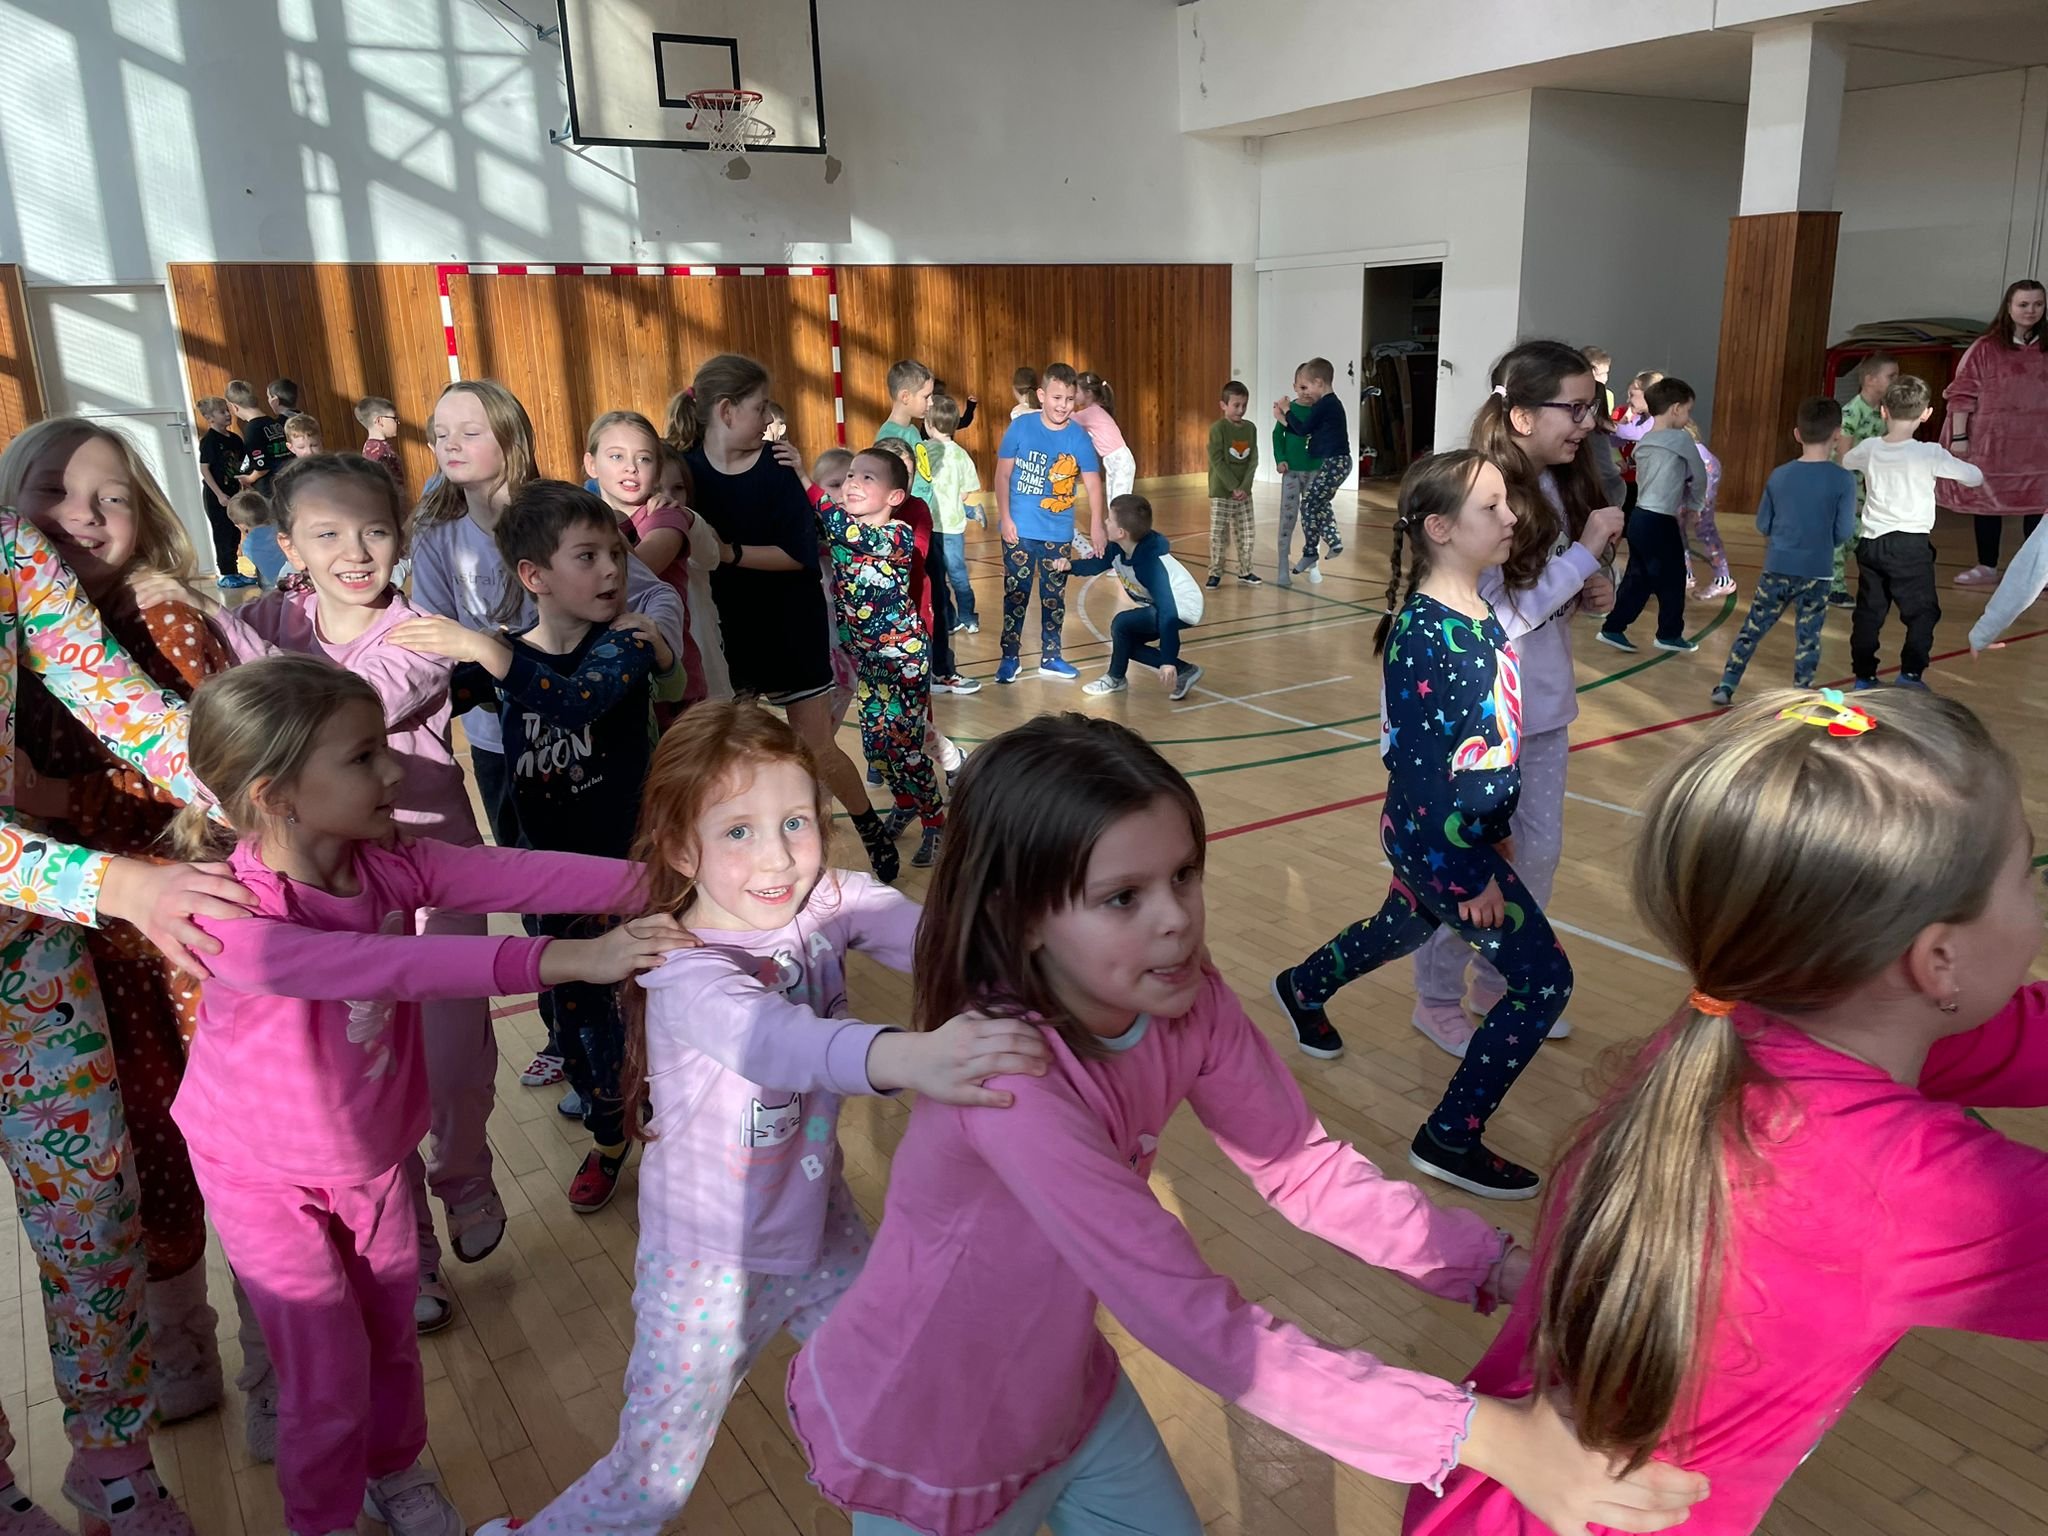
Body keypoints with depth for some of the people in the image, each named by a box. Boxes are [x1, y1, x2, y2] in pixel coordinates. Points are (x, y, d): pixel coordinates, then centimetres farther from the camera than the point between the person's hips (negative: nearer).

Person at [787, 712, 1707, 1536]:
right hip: (920, 1445, -5)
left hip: (1065, 1395, 5)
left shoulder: (1185, 1001, -16)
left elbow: (1302, 1168, -8)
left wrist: (1508, 1268, -19)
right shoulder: (1008, 1075, -37)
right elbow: (1201, 1327, -38)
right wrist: (1485, 1435, -40)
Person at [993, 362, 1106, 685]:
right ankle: (1010, 657, 18)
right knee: (1016, 593, 5)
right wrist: (1005, 518, -8)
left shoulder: (1079, 437, -7)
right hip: (1020, 529, -1)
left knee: (1054, 596, 13)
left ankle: (1050, 657, 26)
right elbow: (1003, 474, -4)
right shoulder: (1021, 427, -9)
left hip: (1059, 533, 2)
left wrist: (1096, 525, -18)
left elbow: (1093, 484, -8)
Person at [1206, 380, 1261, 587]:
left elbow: (1253, 460, 3)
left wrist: (1245, 487, -9)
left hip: (1244, 492, 5)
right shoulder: (1218, 428, -9)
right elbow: (1217, 461, -13)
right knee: (1219, 535, -1)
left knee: (1246, 535, 7)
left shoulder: (1250, 428, 6)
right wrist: (1234, 487, -16)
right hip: (1221, 492, -5)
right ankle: (1215, 573, 8)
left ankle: (1245, 572, 18)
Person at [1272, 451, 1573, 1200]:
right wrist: (1472, 875, -19)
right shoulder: (1422, 636, -26)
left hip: (1471, 828, 9)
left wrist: (1498, 829, 19)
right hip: (1438, 841, -9)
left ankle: (1303, 989, 59)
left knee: (1405, 928, 30)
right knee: (1543, 979, -3)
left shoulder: (1477, 613, 1)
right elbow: (1421, 766, -24)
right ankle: (1450, 1139, 10)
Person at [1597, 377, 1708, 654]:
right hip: (1660, 522, -7)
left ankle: (1613, 629, 13)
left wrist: (1679, 499, 17)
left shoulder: (1643, 442, 11)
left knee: (1637, 579, 13)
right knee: (1673, 579, 6)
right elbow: (1699, 476, 2)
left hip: (1639, 516, 8)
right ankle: (1670, 635, 17)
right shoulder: (1681, 439, -9)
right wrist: (1693, 504, 18)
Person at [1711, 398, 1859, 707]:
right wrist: (1822, 541, 12)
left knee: (1753, 628, 12)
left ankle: (1726, 686, 13)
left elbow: (1762, 524, 4)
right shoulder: (1843, 479, -11)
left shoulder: (1779, 475, -2)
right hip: (1817, 573, -2)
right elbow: (1844, 532, -8)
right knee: (1808, 638, 7)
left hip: (1777, 568, 2)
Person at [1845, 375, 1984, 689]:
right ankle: (1910, 673, -3)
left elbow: (1843, 463, 25)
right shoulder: (1929, 454, -9)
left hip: (1871, 544, 4)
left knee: (1868, 612, 11)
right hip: (1911, 545, -4)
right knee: (1922, 612, 5)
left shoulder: (1868, 449, 2)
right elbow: (1975, 477, 1)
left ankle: (1864, 675, 15)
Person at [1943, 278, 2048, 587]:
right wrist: (1958, 436, -9)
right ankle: (1986, 567, 22)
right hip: (1991, 439, -2)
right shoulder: (1986, 348, -4)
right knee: (1987, 499, 9)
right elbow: (1962, 394, -4)